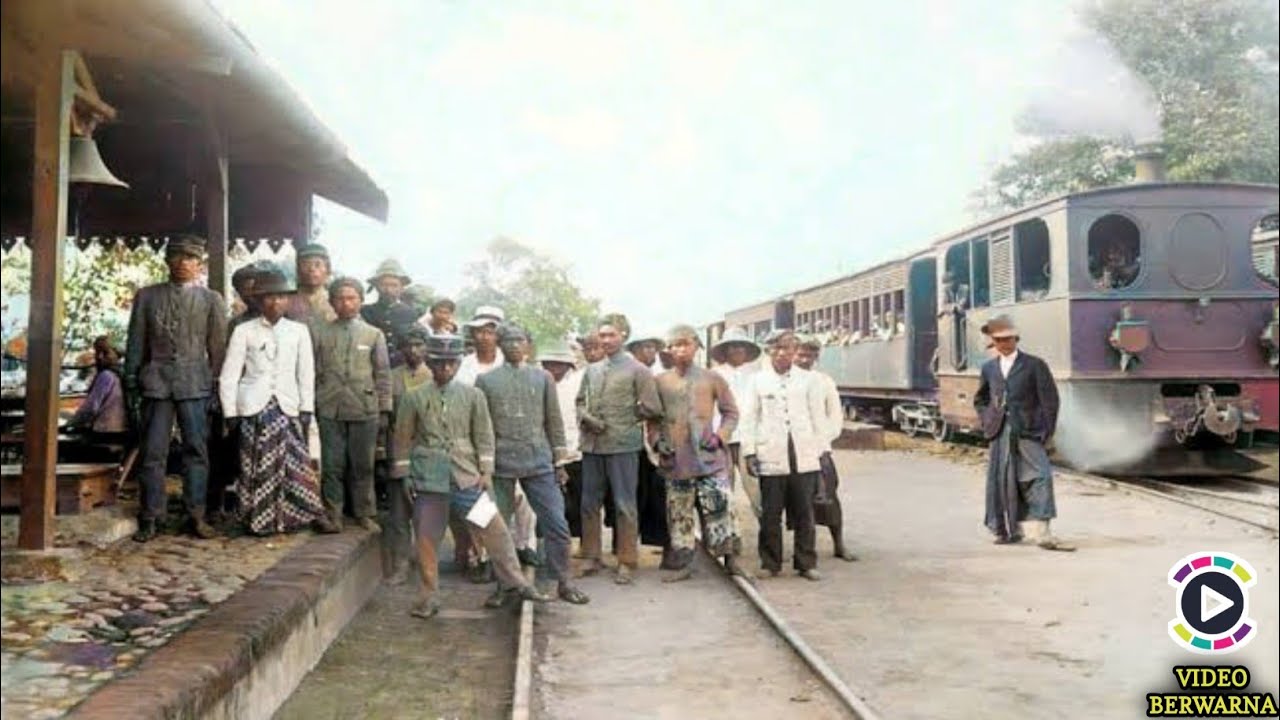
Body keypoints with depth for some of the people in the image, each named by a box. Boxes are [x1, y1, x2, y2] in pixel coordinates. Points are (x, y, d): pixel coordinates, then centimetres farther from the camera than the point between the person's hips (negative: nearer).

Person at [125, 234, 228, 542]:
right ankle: (150, 518, 7)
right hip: (156, 381, 1)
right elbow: (136, 342, 10)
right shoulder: (146, 296, 10)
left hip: (195, 381, 0)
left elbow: (217, 346, 7)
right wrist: (131, 381, 6)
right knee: (153, 452, 1)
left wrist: (218, 385, 4)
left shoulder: (211, 300, 8)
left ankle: (196, 516, 8)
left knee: (196, 449, 1)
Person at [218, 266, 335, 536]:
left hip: (287, 407, 1)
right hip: (254, 407, -1)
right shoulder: (244, 331, 3)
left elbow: (306, 373, 7)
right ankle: (260, 520, 11)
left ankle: (313, 514, 4)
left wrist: (306, 409, 1)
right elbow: (229, 375, 3)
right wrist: (230, 412, -2)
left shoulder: (298, 331, 7)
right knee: (256, 465, 1)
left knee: (297, 462, -2)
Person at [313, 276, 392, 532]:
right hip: (330, 410, 0)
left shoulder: (374, 334, 8)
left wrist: (384, 410, 2)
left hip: (365, 410, 0)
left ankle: (364, 513, 16)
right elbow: (313, 372, 8)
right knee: (332, 466, 3)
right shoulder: (320, 334, 8)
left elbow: (383, 375, 7)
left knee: (364, 466, 6)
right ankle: (333, 514, 13)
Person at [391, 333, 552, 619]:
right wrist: (405, 476, 6)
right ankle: (430, 596, 17)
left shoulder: (473, 396, 6)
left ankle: (515, 582, 10)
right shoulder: (413, 398, 3)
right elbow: (402, 439, 8)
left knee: (494, 528, -2)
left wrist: (486, 472, 1)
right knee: (426, 538, 4)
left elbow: (484, 436, 7)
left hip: (467, 476, 1)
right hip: (428, 478, 0)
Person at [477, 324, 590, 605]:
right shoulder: (485, 380, 6)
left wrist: (560, 460, 6)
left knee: (557, 524, -2)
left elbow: (554, 421, 10)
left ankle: (564, 582, 8)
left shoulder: (543, 378, 9)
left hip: (539, 462, 1)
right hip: (500, 463, 0)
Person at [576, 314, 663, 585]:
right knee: (589, 503, 10)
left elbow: (652, 408, -2)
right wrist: (585, 418, -1)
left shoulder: (637, 370, -1)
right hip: (592, 445, 5)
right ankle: (592, 557, 23)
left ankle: (626, 562, 9)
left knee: (625, 505, 1)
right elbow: (580, 402, 18)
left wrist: (624, 417, 1)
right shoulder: (592, 370, 13)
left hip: (623, 445, -5)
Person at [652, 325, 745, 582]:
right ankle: (682, 564, 18)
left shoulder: (712, 379, 4)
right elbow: (653, 418, 15)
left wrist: (720, 436, -6)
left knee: (719, 507, -6)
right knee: (679, 513, 8)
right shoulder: (660, 382, 8)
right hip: (676, 460, 2)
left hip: (709, 457, -2)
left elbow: (731, 413, 8)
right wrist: (658, 440, -1)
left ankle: (730, 559, 7)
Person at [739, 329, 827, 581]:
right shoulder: (758, 381, 6)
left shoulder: (807, 379, 7)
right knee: (770, 514, 2)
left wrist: (820, 451, 6)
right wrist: (749, 452, 0)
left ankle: (806, 563, 15)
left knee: (804, 513, 6)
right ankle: (770, 563, 13)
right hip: (771, 458, -1)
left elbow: (818, 417, 9)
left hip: (804, 458, 1)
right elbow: (748, 418, 6)